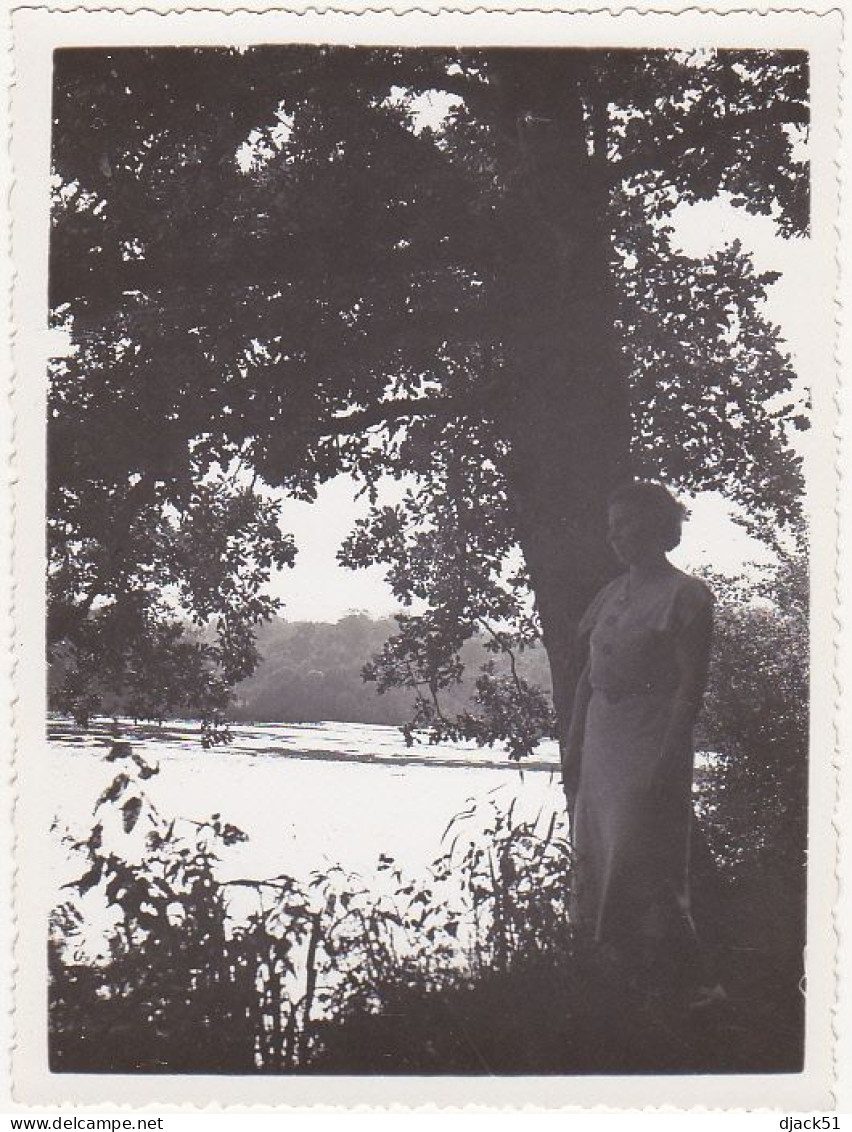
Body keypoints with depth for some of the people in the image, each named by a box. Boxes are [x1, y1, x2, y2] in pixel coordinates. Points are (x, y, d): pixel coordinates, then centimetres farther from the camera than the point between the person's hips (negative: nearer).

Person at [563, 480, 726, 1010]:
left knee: (639, 869, -8)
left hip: (650, 747, -8)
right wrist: (574, 745, 12)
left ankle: (696, 981, 4)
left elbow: (692, 686, -14)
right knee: (596, 862, 10)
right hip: (601, 743, 8)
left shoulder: (686, 595, -9)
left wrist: (667, 763, -19)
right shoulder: (613, 592, 13)